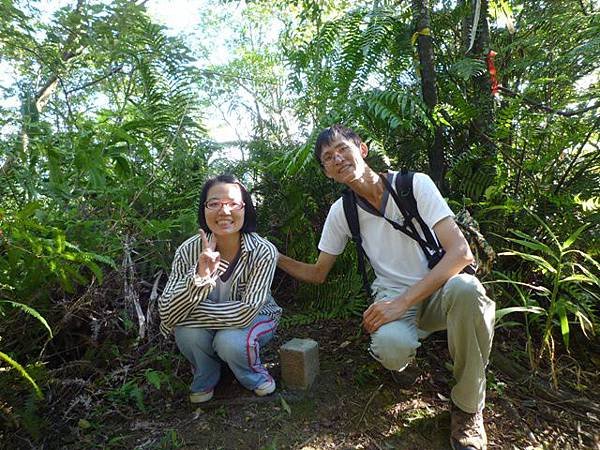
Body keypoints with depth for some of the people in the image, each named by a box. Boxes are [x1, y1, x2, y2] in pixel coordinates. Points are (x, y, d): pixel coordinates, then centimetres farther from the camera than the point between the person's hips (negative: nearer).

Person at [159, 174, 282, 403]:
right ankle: (205, 380, 6)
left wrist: (189, 311, -27)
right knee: (188, 331, -28)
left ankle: (254, 376, 5)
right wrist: (200, 275, -42)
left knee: (229, 341, -32)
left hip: (255, 318, -2)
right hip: (207, 323, 2)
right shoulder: (189, 250, -21)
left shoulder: (263, 251, -28)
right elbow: (166, 314, -26)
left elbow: (246, 311, -31)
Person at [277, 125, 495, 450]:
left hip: (438, 289, 0)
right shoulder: (341, 211, -1)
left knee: (465, 289, -37)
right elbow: (317, 274, 10)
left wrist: (401, 302, -28)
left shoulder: (415, 184, -11)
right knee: (391, 347, -35)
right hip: (392, 299, 1)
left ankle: (468, 407, -11)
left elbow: (461, 252, -19)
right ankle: (399, 348, 7)